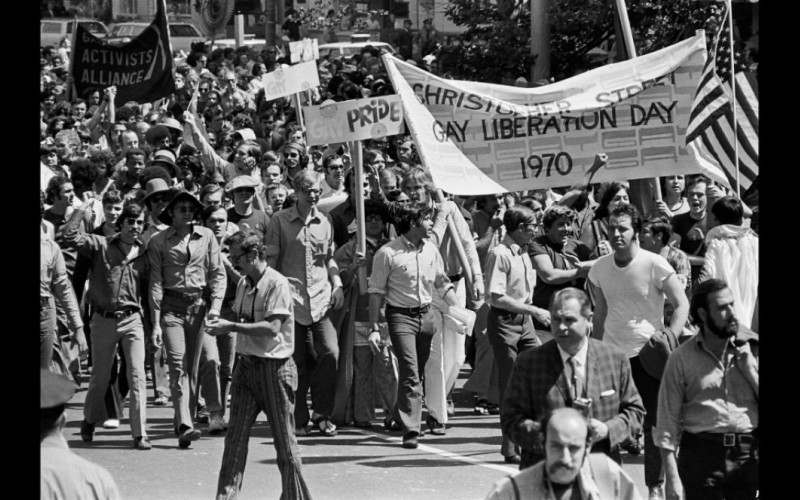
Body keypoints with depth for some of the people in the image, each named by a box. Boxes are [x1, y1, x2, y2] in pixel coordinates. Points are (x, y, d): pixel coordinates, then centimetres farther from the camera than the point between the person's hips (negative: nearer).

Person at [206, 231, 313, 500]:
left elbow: (272, 327, -23)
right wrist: (222, 323, 5)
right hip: (246, 365, 7)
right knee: (235, 437, 0)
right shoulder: (243, 284, 11)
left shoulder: (277, 284, -14)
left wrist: (232, 327, -23)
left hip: (274, 367, -7)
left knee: (284, 440, 2)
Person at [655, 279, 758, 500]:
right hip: (701, 454, -2)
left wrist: (750, 368, -6)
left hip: (749, 453, 2)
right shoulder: (681, 359, 2)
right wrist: (672, 477, -6)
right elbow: (668, 422, 0)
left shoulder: (752, 349, 7)